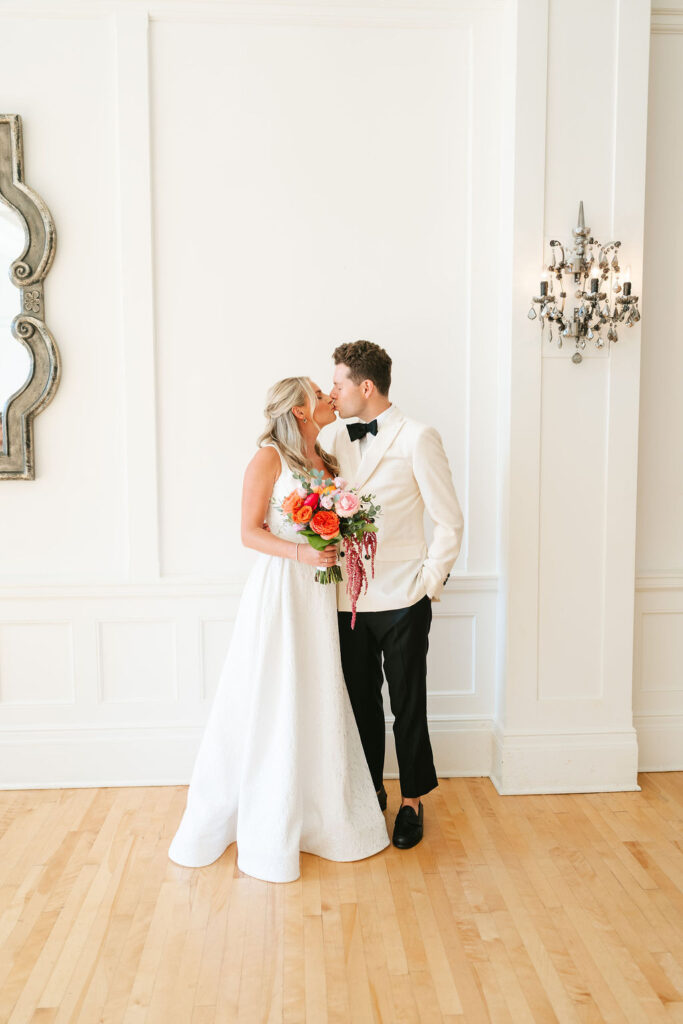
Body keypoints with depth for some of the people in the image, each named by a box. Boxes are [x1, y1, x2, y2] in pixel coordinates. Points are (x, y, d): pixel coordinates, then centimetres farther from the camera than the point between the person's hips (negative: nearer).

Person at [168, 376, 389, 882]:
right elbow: (250, 532, -10)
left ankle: (321, 814, 28)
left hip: (319, 592, 7)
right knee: (270, 704, 2)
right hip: (278, 587, -6)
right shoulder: (268, 457, -7)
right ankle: (266, 825, 18)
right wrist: (301, 552, -21)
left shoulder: (327, 461, 13)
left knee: (318, 701, 12)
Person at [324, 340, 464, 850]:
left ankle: (413, 801, 27)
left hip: (402, 601, -5)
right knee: (360, 700, 15)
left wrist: (429, 584, -8)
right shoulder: (336, 437, 9)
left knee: (408, 705, 8)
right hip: (349, 596, 5)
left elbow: (450, 522, -7)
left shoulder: (418, 439, -8)